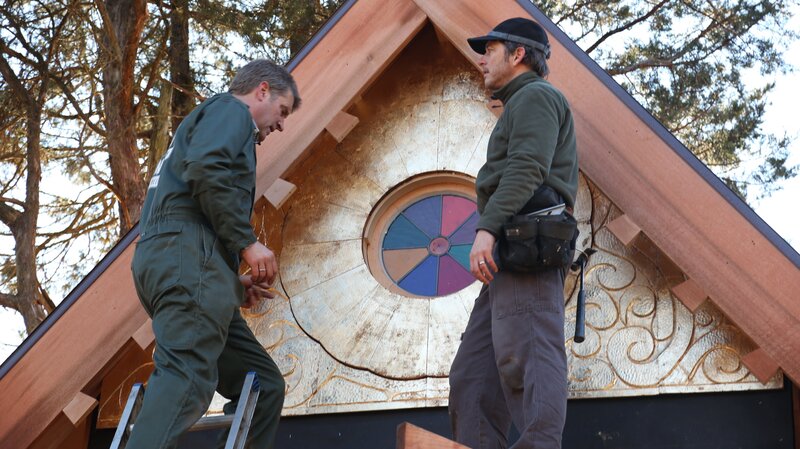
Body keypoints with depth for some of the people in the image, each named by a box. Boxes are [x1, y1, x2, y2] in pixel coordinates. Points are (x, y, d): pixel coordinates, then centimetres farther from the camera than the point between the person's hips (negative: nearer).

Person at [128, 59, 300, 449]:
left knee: (263, 383, 7)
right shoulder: (231, 110, 9)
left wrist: (233, 283, 22)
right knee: (187, 378, -27)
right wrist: (247, 243, -11)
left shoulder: (207, 120, 37)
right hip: (190, 255, -10)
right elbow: (205, 168, -14)